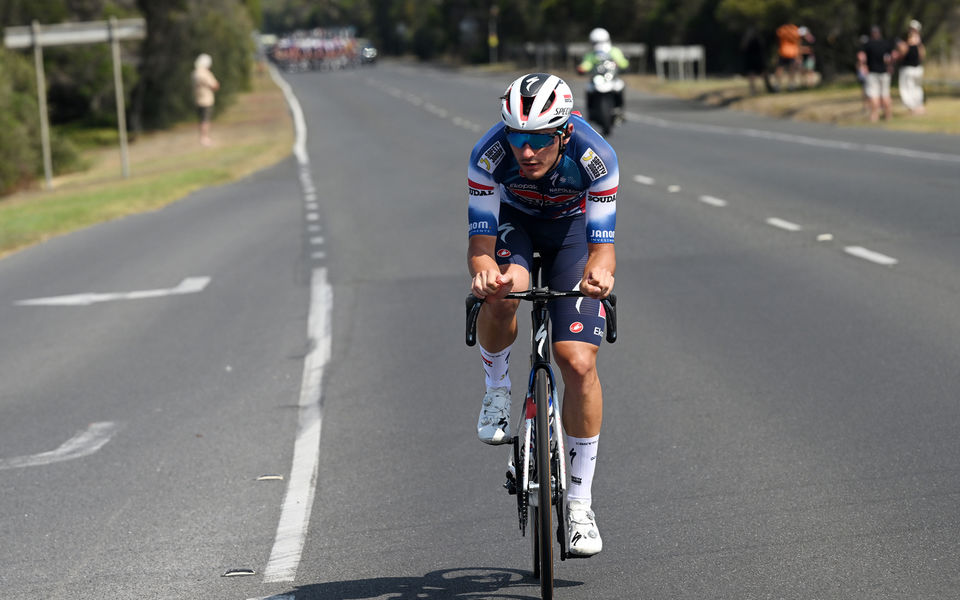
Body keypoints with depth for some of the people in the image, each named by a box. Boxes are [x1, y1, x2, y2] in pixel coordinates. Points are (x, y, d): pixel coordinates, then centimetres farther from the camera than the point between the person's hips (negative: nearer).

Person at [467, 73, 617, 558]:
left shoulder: (595, 157, -34)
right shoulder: (490, 155, -32)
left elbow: (602, 244, -32)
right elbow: (480, 241, -32)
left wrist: (600, 271, -56)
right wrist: (484, 272, -55)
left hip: (571, 226, 0)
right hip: (513, 221, 0)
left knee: (578, 362, -14)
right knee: (502, 293, -36)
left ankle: (579, 502, -1)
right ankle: (497, 389, -4)